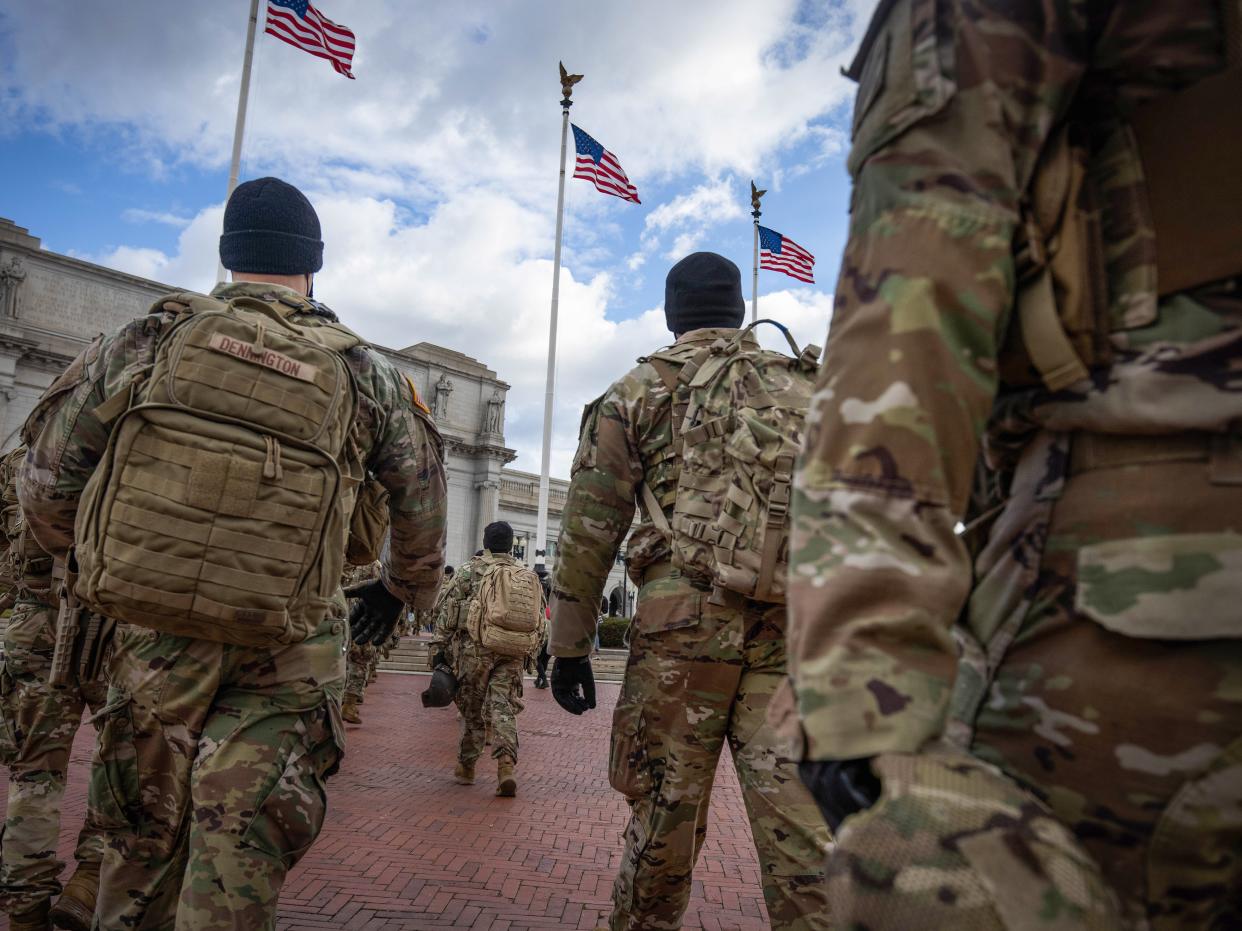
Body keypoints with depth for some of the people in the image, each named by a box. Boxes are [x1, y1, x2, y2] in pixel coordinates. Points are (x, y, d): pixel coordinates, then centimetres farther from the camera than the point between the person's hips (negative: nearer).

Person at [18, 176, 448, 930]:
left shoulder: (151, 338, -1)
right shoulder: (363, 375, -1)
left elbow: (50, 476, 2)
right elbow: (423, 498, 7)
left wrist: (83, 553, 23)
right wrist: (404, 589, 24)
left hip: (152, 634, 2)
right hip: (285, 656, -2)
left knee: (143, 834, 22)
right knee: (243, 848, 7)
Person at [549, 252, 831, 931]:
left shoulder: (639, 391, 8)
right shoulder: (806, 387, 16)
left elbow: (588, 529, 3)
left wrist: (569, 646, 7)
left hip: (680, 626, -2)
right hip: (792, 630, 2)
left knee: (664, 813, 10)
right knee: (802, 826, 3)